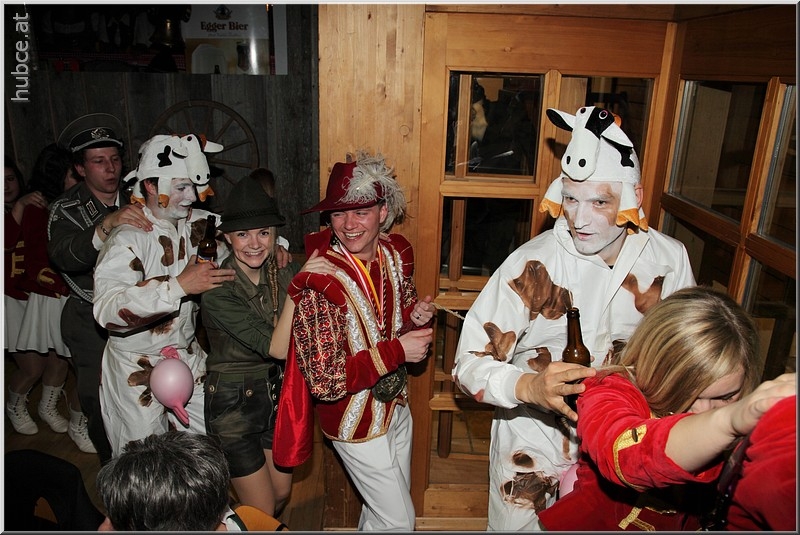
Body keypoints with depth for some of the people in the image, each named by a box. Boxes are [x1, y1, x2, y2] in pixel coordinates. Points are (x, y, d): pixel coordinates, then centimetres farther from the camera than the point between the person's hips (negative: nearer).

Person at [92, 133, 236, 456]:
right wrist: (179, 285, -41)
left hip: (187, 355, 6)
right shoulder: (127, 238, -22)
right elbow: (107, 310, -36)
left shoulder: (199, 225, -3)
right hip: (137, 371, -5)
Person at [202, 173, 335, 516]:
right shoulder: (218, 292, -24)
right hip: (233, 406, -5)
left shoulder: (283, 272, -8)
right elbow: (277, 347, -32)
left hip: (278, 395, 5)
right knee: (262, 510, 9)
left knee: (282, 494, 22)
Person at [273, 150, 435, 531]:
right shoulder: (318, 281, -29)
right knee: (399, 521, 11)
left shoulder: (395, 253, -10)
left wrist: (415, 316, -14)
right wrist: (397, 351, -28)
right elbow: (324, 382, -27)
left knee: (384, 505, 28)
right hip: (357, 424, -6)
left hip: (396, 407, 6)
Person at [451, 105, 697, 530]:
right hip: (534, 444, -3)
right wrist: (527, 386, -42)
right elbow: (469, 363, -24)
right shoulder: (531, 265, -24)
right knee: (516, 526, 17)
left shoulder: (669, 260, -12)